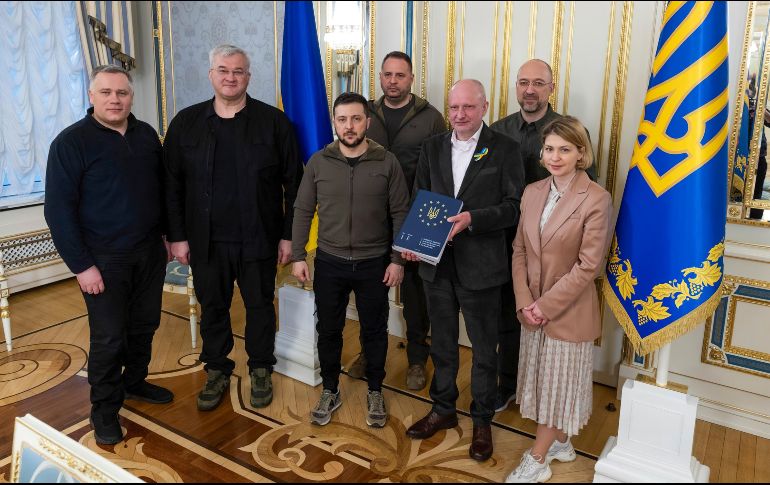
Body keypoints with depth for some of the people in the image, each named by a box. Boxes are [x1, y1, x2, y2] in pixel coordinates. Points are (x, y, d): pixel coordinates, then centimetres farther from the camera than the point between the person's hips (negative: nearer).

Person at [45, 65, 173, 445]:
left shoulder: (147, 135, 5)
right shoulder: (71, 142, -10)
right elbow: (59, 209, -12)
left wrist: (167, 235, 12)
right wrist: (81, 265, -15)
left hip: (150, 252, 5)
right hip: (104, 259, -5)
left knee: (144, 325, 16)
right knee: (109, 336, 3)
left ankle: (135, 381, 37)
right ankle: (104, 407, 21)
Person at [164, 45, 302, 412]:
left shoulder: (273, 122, -4)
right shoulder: (186, 123, 2)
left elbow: (293, 183, -4)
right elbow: (173, 185, 4)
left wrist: (288, 235, -6)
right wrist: (177, 236, 0)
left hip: (259, 239, -1)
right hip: (206, 240, 2)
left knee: (260, 306, 12)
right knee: (212, 307, 14)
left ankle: (260, 371, 32)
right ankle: (217, 371, 34)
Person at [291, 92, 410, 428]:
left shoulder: (387, 163, -6)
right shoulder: (318, 162, -2)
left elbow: (400, 214, -3)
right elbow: (302, 211, 2)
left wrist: (397, 260, -6)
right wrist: (298, 256, -1)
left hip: (374, 264, -1)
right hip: (330, 262, 1)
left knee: (374, 330, 12)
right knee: (328, 330, 13)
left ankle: (375, 392, 32)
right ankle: (330, 391, 33)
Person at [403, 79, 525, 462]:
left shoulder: (504, 149, -6)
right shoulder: (432, 147, 6)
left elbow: (514, 207, -10)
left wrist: (472, 219, -24)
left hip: (480, 266, -4)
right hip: (436, 263, 4)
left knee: (484, 348, 12)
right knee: (442, 343, 19)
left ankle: (482, 420, 32)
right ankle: (443, 409, 39)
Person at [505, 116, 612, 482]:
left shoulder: (596, 199, -15)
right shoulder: (532, 192, 2)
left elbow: (588, 266, -17)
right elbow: (519, 251, 3)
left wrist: (545, 304, -16)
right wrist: (524, 301, -7)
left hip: (568, 311, -5)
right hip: (532, 308, 6)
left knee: (558, 383, 10)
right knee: (542, 379, 19)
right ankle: (560, 443, 41)